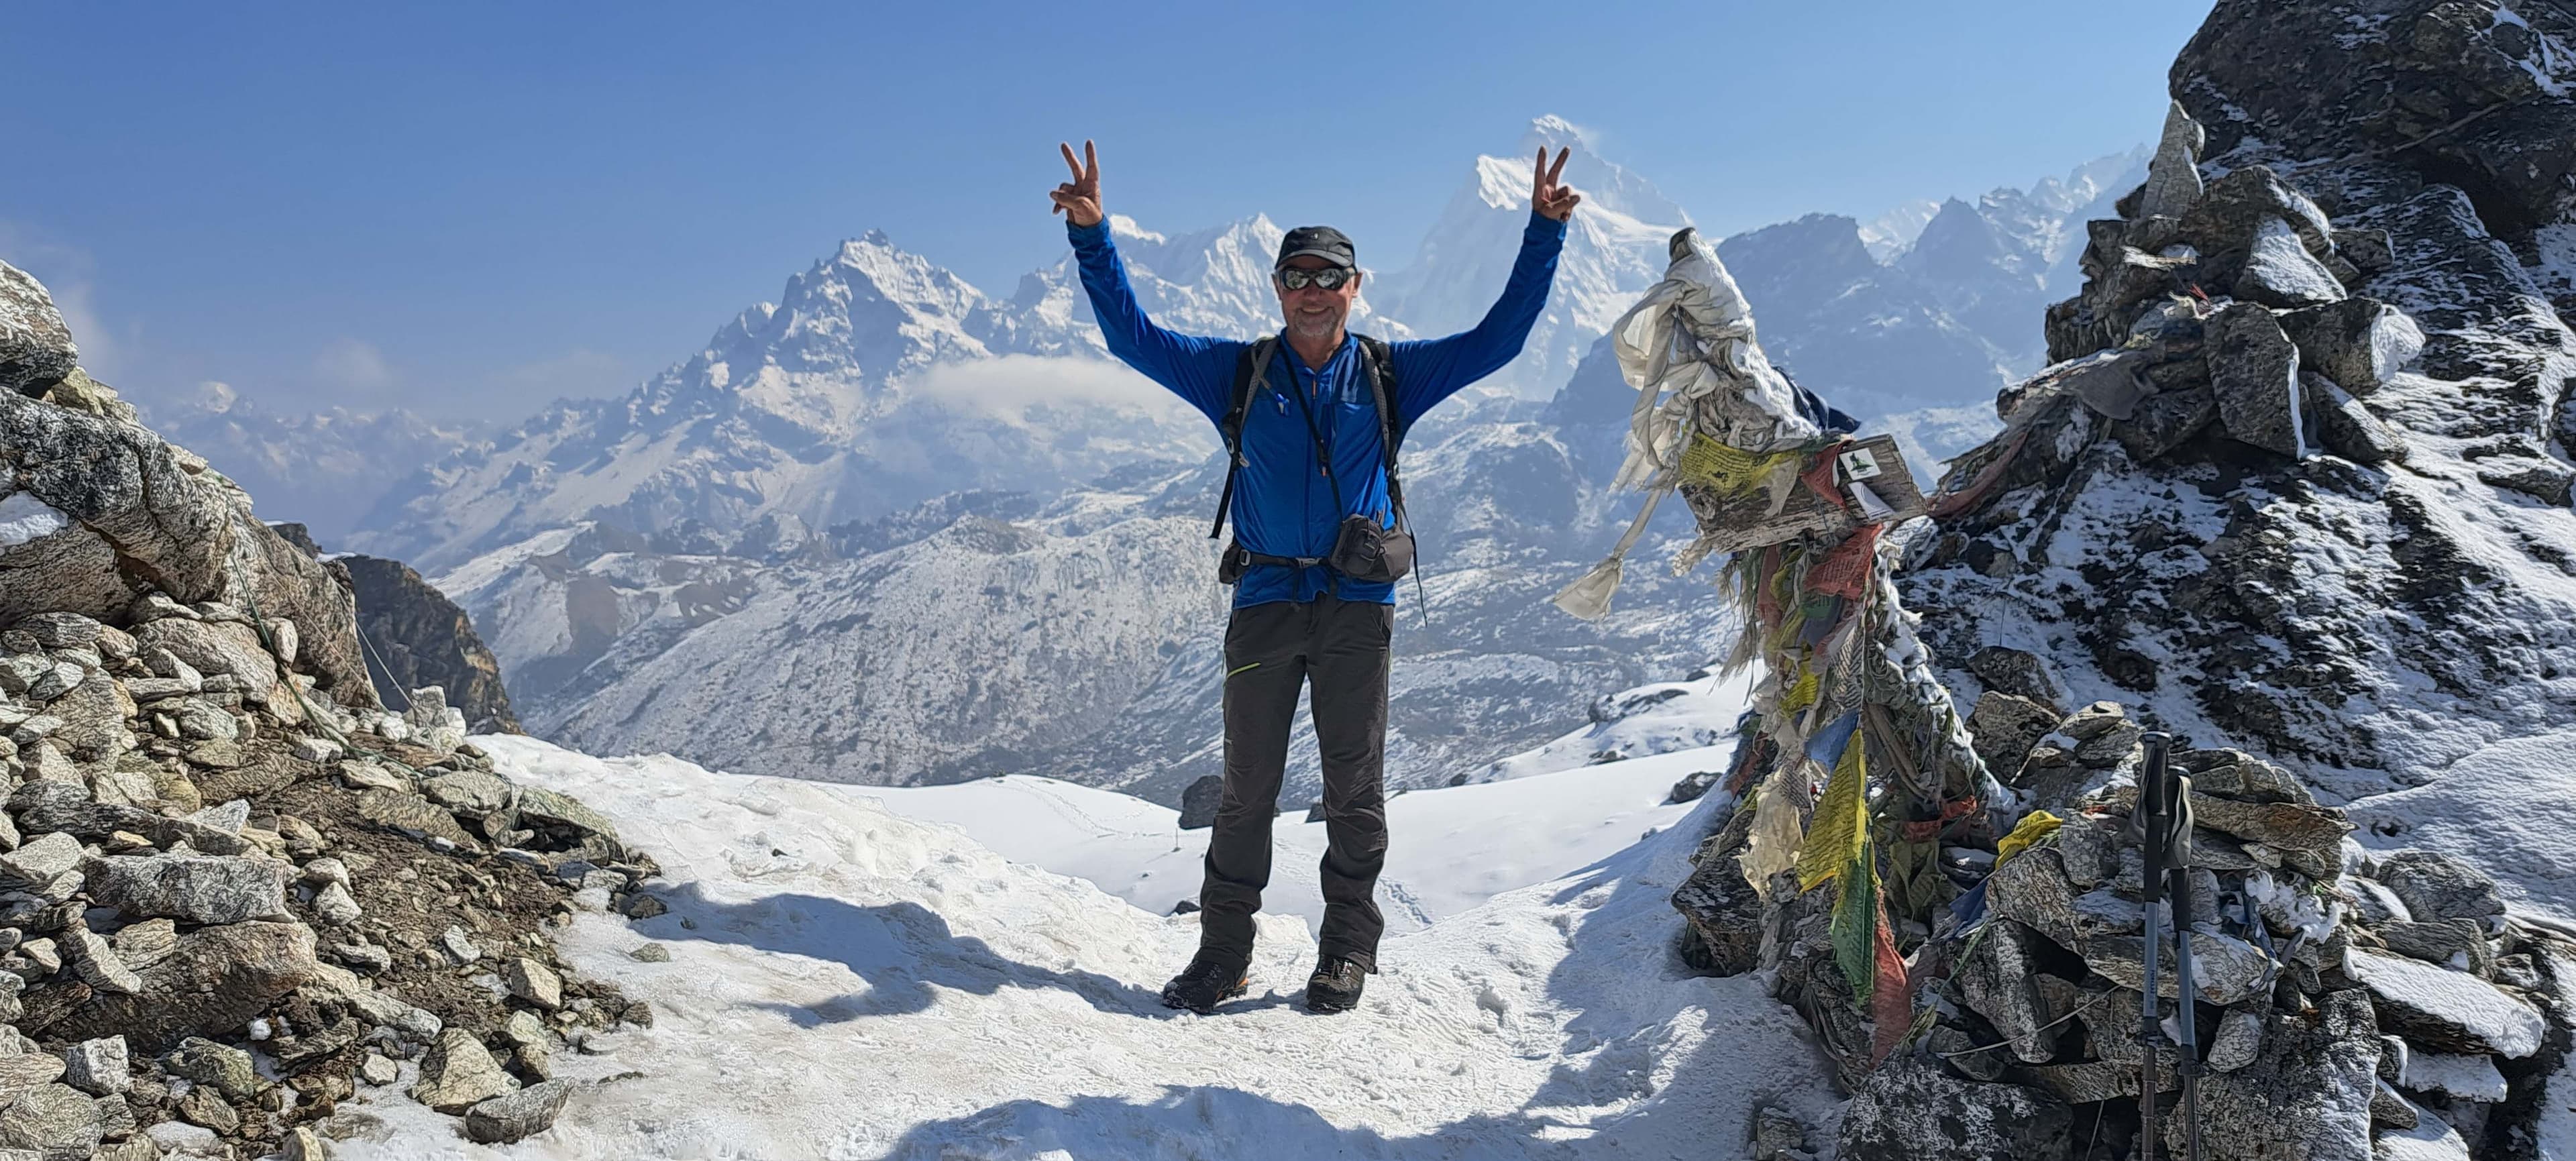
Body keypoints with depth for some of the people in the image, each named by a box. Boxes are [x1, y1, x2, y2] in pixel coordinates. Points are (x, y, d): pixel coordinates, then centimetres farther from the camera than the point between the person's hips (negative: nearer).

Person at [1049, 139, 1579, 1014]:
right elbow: (1134, 336, 5)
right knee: (1247, 785, 3)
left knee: (1354, 786, 6)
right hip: (1266, 601, 0)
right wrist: (1091, 237, -5)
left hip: (1358, 604, 0)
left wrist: (1543, 234, 2)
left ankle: (1349, 949, 18)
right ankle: (1224, 951, 12)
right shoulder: (1240, 374, 9)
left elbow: (1498, 338, 8)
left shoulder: (1391, 376, 8)